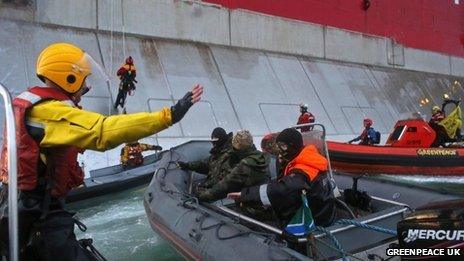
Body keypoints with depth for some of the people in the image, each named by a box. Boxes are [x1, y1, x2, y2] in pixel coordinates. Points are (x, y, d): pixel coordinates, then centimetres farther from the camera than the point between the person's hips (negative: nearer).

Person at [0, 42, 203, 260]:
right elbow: (105, 130, -37)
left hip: (24, 206, 10)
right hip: (40, 213, -10)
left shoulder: (28, 103, 7)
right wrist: (168, 116, -41)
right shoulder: (52, 113, -25)